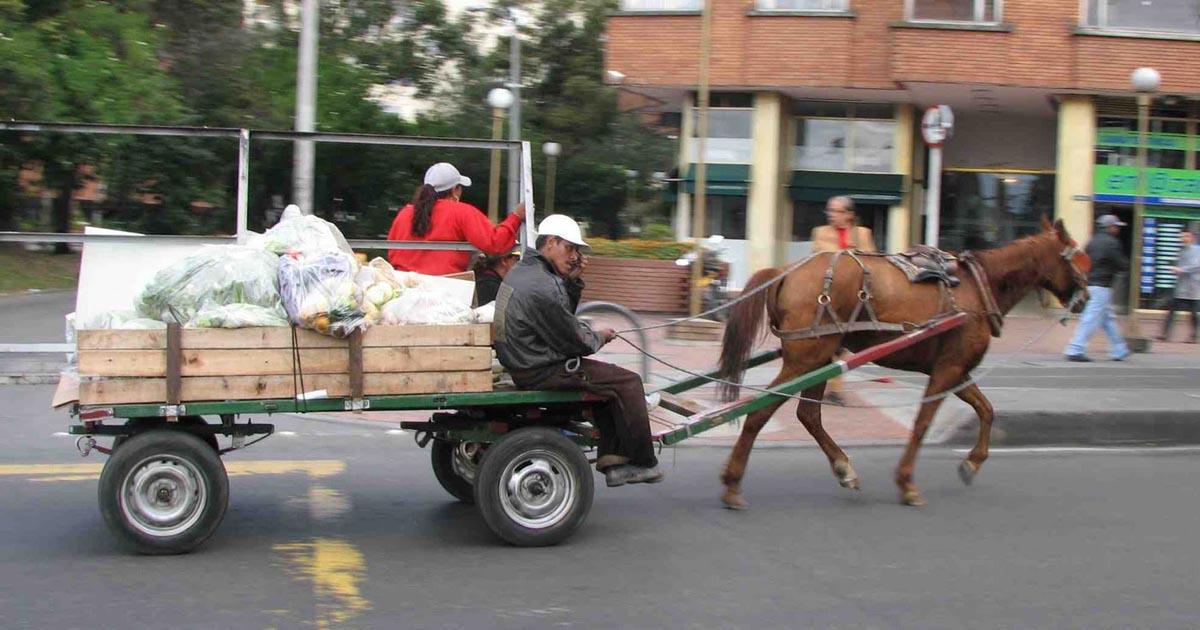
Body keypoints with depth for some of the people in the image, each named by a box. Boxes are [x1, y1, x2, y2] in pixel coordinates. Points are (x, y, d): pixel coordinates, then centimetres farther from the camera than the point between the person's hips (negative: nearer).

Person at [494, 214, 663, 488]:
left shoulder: (522, 271, 10)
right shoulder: (542, 287, -24)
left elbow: (565, 316, 18)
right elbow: (573, 340, -17)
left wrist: (573, 281, 4)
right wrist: (598, 338, 3)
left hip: (522, 364, 11)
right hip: (541, 373, -11)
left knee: (608, 379, 22)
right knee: (628, 382, -6)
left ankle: (612, 462, 18)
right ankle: (642, 464, 6)